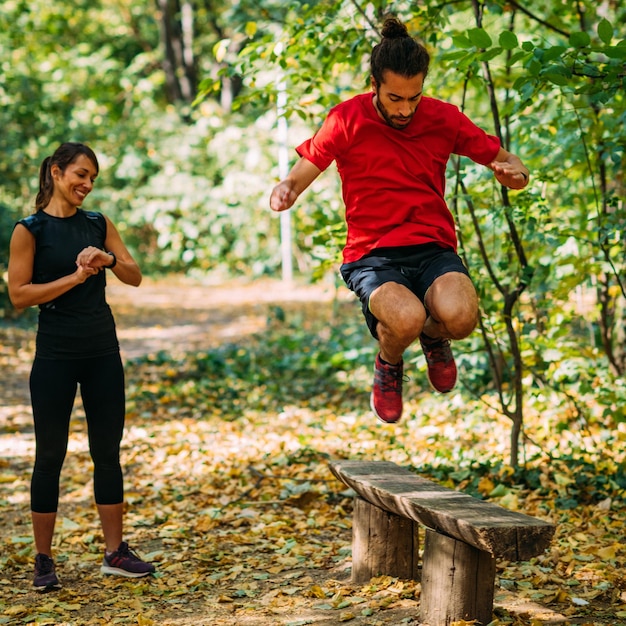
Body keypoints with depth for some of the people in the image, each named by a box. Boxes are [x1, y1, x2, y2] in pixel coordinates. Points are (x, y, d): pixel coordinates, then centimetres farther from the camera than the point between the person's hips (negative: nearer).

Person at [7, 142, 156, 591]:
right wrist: (75, 277, -17)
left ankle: (116, 553, 16)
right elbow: (19, 295, -11)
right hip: (56, 354, -4)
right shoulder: (30, 230, -5)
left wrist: (109, 260, -16)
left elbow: (135, 277, 4)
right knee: (50, 455, 2)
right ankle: (44, 561, 11)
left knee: (108, 452, 8)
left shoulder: (99, 225, 8)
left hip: (103, 351, 4)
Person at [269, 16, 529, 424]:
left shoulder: (443, 118, 4)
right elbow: (298, 178, 2)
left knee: (460, 316, -32)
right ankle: (388, 364, 6)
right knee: (406, 319, -35)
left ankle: (433, 337, 10)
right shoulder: (348, 119, -1)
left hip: (434, 250, 2)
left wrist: (514, 171, -14)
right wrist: (285, 192, -23)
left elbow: (506, 164, 11)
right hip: (371, 255, -1)